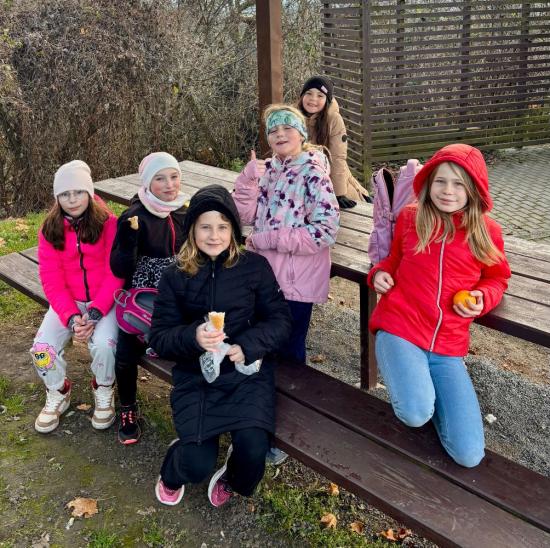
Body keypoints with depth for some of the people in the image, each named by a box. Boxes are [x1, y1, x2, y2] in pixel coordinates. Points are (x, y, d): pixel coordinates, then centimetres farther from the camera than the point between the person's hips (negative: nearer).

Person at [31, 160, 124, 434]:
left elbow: (115, 274, -12)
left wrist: (94, 313, -22)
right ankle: (58, 394, 14)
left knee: (103, 344, -28)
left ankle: (103, 393, 5)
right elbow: (51, 280, -4)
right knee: (42, 347, -17)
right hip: (67, 303, 3)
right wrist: (71, 317, -18)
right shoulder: (50, 230, -1)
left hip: (104, 301, -3)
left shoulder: (109, 224, -11)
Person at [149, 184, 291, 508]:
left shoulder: (255, 267, 0)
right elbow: (160, 338, 0)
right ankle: (173, 473, 27)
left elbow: (281, 321, 0)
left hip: (247, 370, 0)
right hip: (195, 375, 0)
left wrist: (249, 346, -18)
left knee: (253, 450, -22)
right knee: (197, 466, -15)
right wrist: (192, 337, -22)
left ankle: (233, 479, 19)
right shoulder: (175, 277, 3)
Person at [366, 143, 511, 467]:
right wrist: (379, 273, -1)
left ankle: (429, 391, 22)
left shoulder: (487, 231, 2)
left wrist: (482, 298, -6)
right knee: (416, 415, -29)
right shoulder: (409, 218, 3)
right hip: (400, 330, -1)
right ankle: (412, 385, 9)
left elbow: (497, 279, 16)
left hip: (448, 346, 1)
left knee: (469, 456, -6)